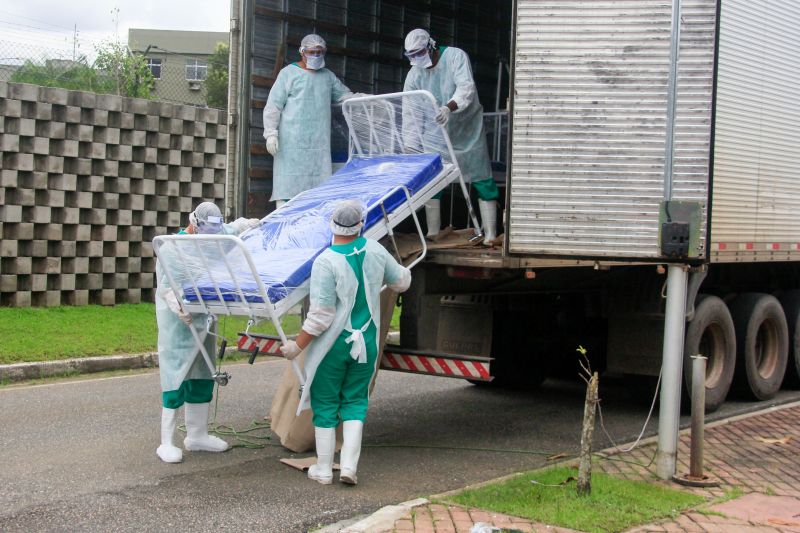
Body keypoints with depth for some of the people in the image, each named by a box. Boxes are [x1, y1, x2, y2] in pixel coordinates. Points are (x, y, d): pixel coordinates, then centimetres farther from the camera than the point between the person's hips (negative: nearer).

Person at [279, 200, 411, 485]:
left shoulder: (326, 263, -19)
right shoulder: (375, 251, -4)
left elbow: (320, 317, -20)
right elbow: (401, 282, 14)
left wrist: (296, 346, -10)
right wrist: (404, 271, 37)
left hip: (332, 345, -4)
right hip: (366, 343, 4)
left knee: (325, 405, 9)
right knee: (355, 402, 15)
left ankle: (323, 469, 17)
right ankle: (349, 465, 6)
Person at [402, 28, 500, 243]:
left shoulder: (456, 56, -14)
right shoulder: (415, 73, -1)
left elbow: (466, 88, -28)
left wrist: (450, 107, -47)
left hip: (467, 129, -4)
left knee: (482, 179, -5)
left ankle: (490, 233, -2)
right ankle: (432, 232, 11)